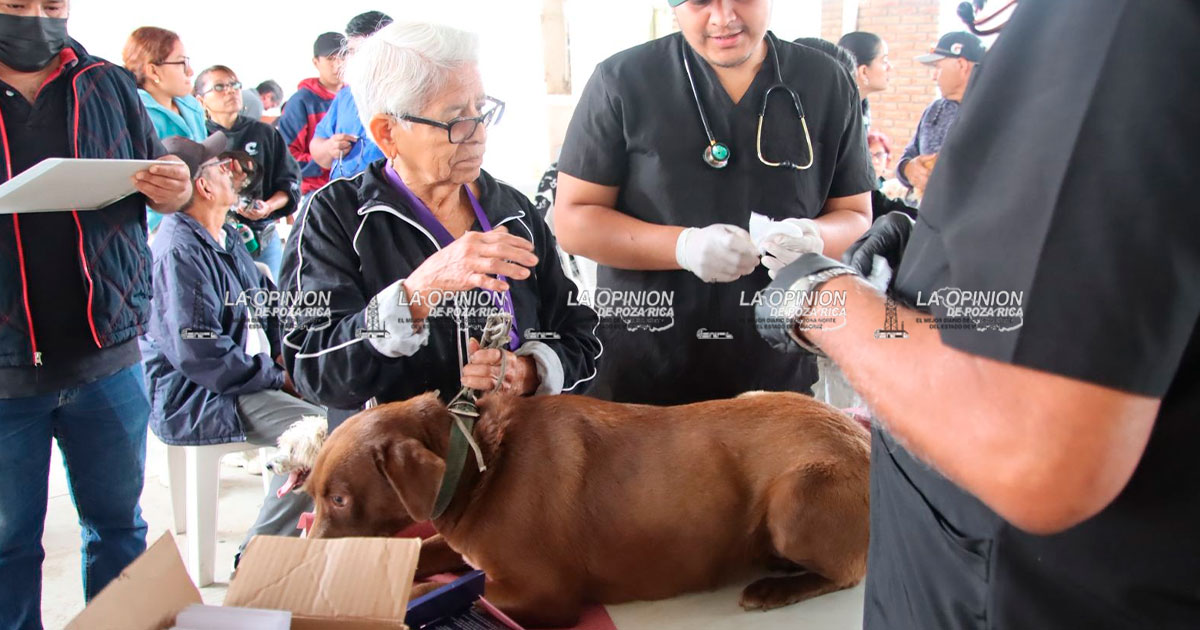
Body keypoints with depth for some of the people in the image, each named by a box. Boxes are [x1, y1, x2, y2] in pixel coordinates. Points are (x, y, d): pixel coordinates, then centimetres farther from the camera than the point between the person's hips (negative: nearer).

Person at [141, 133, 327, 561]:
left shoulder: (227, 238, 15)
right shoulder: (179, 251, -17)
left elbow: (268, 306, 23)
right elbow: (199, 354, -23)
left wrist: (284, 356, 5)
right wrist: (277, 378, -16)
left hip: (250, 379, 10)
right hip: (195, 398, -10)